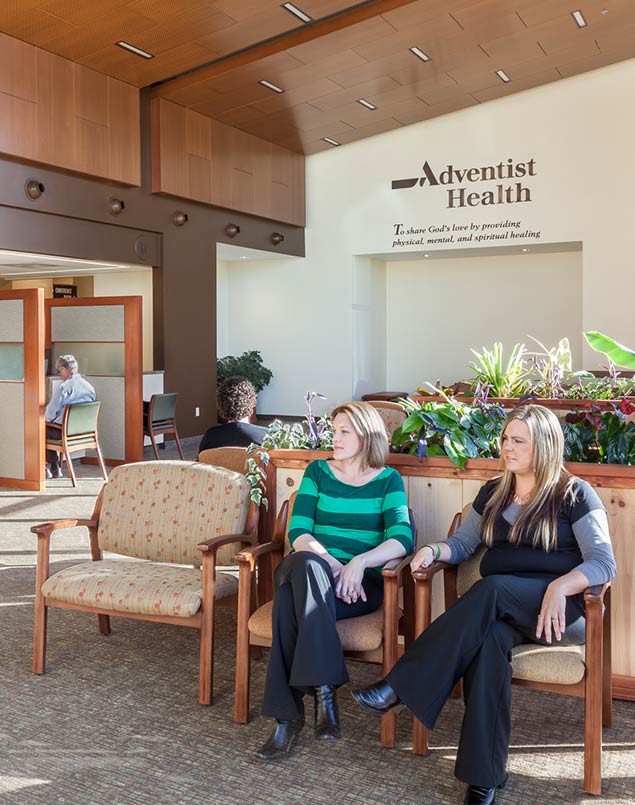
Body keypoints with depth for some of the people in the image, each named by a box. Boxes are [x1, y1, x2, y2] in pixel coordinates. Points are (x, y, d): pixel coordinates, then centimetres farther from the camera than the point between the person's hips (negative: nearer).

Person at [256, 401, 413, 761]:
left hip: (363, 582, -2)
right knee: (305, 562, -37)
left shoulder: (388, 480, 7)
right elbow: (298, 532, 0)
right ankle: (324, 686, -35)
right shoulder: (318, 472, 12)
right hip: (311, 572, 2)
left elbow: (402, 538, -7)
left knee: (291, 600, -34)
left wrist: (360, 561, -25)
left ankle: (289, 715, -27)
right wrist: (330, 564, -18)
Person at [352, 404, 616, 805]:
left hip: (563, 607, -4)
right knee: (490, 638, -33)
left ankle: (400, 686, -35)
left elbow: (603, 564, -6)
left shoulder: (574, 494, 1)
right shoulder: (494, 492, 17)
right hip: (502, 610, 4)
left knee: (492, 590, -35)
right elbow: (464, 543, 20)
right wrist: (434, 550, -4)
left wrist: (560, 587, -26)